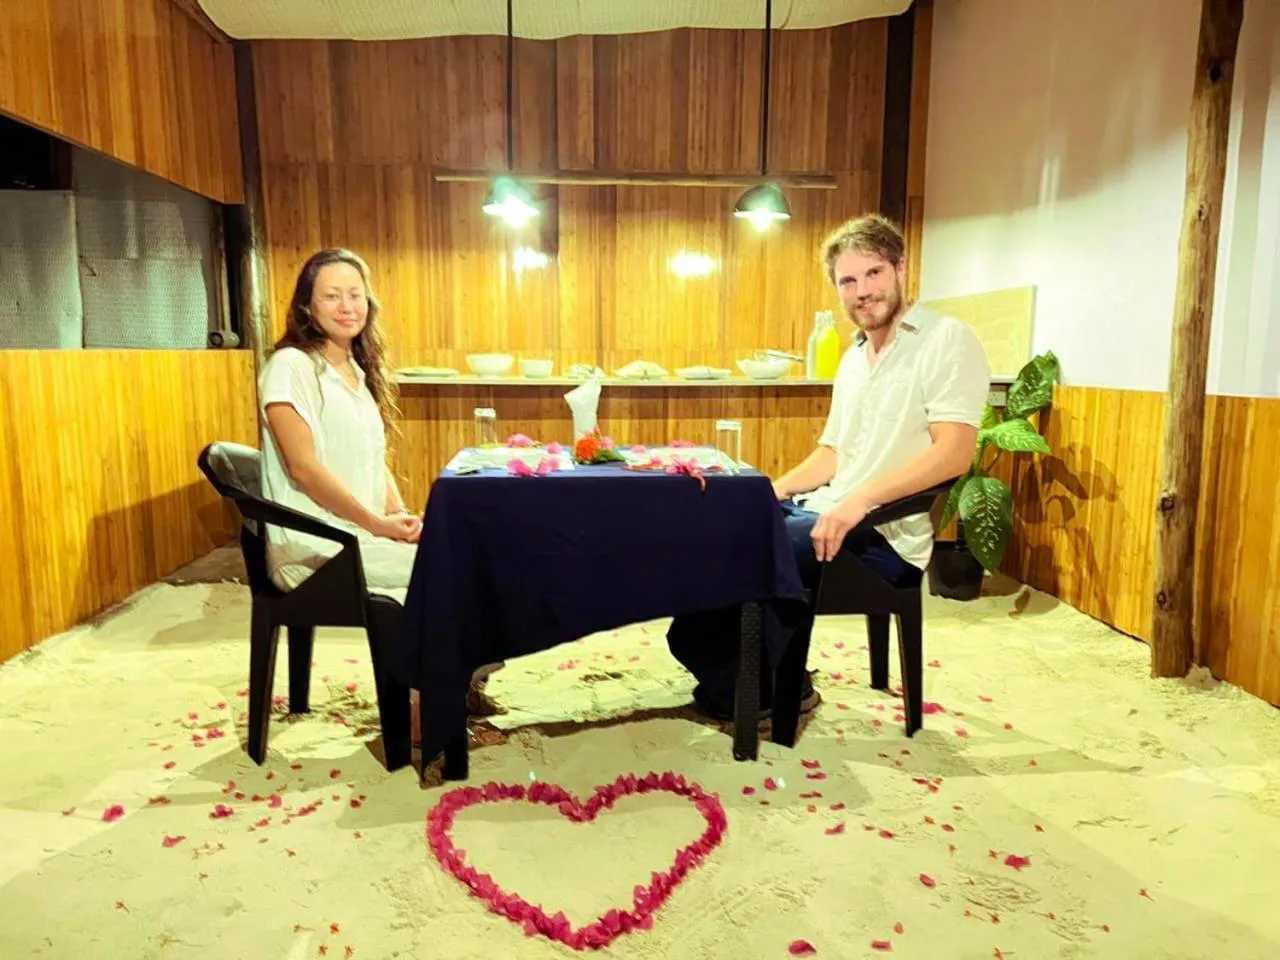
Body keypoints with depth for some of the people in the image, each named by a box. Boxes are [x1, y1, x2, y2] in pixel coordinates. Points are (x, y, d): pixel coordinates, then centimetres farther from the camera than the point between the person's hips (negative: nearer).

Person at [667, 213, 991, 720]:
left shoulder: (946, 340, -9)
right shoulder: (853, 358, 17)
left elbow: (954, 452, -20)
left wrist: (858, 499, -30)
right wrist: (771, 494, 4)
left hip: (883, 534, -9)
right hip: (822, 511, 9)